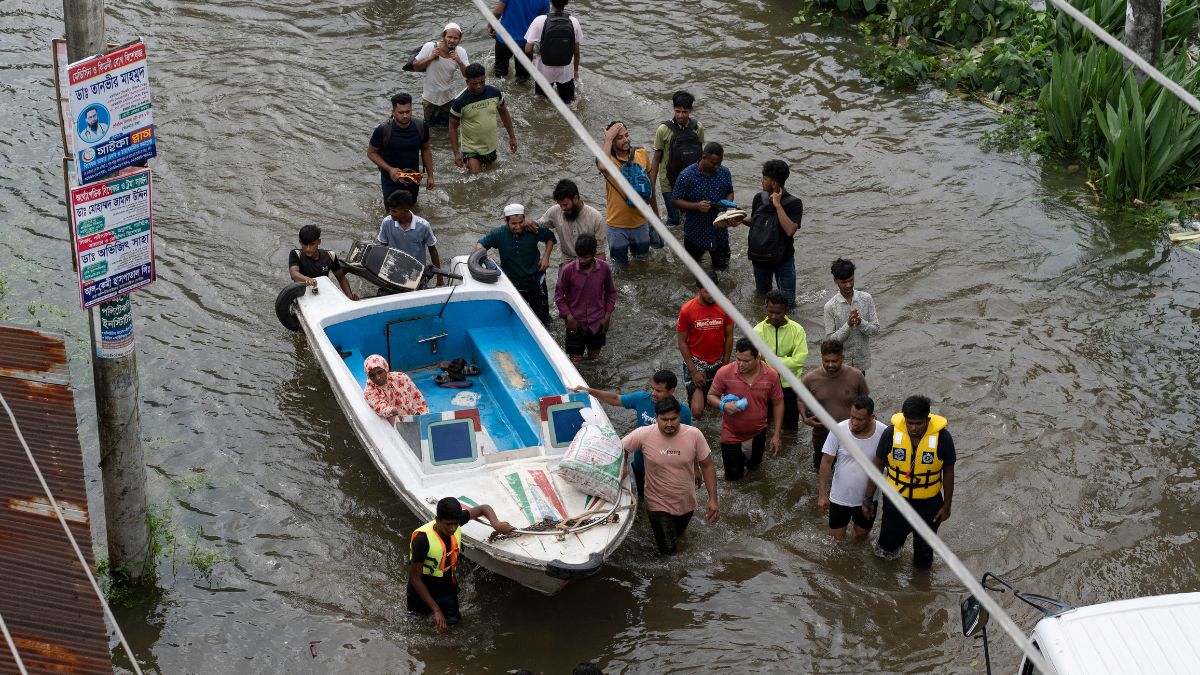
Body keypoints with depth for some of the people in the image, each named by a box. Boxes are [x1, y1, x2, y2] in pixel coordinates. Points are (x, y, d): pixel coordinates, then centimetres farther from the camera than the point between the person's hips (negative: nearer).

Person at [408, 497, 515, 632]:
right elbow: (415, 579, -29)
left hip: (447, 585, 4)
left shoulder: (455, 522, -20)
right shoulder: (423, 539, -35)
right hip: (423, 587, -4)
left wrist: (496, 524, -25)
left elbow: (484, 508, -2)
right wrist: (436, 610, -30)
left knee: (452, 621, 3)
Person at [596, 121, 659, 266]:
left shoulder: (642, 154, -5)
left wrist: (655, 213, 16)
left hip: (640, 222, 3)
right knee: (621, 267, 13)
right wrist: (608, 138, -33)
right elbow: (602, 166, -44)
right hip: (617, 225, -3)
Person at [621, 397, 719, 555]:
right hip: (659, 504, -2)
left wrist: (712, 499, -11)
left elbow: (707, 466, -9)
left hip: (686, 503, 2)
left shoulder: (694, 435, -18)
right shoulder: (643, 435, -21)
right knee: (667, 550, -1)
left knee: (677, 536, 26)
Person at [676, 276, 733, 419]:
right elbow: (681, 342, -8)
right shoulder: (687, 310, -15)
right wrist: (693, 371, -12)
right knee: (697, 412, -13)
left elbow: (729, 337, 1)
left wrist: (725, 365, -1)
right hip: (696, 362, -3)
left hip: (718, 362, 3)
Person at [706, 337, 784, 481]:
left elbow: (778, 404, -6)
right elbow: (711, 396, -8)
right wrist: (723, 405, -31)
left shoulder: (771, 375, -19)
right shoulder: (725, 373, -24)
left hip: (757, 433, 2)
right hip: (732, 435, -1)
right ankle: (738, 453, 41)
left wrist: (776, 435, -6)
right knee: (733, 475, 12)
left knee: (754, 466, 22)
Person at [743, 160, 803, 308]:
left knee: (787, 304, 3)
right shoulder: (760, 198, -2)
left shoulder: (794, 203, -16)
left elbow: (790, 230, -29)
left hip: (783, 260, -4)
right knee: (762, 296, 22)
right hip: (760, 257, 4)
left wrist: (777, 205, -26)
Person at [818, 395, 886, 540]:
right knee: (836, 539, 12)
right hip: (840, 497, 0)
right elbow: (826, 462, -11)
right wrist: (823, 494, -11)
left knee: (861, 538, 20)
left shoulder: (883, 433, -19)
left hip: (867, 499, 1)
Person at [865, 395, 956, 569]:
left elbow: (948, 471, -8)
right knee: (889, 541, 18)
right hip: (896, 500, 0)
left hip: (928, 503, 0)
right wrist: (869, 498, -1)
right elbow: (878, 465, -5)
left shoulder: (942, 437, -22)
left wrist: (947, 505, -3)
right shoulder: (891, 432, -19)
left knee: (924, 547, 20)